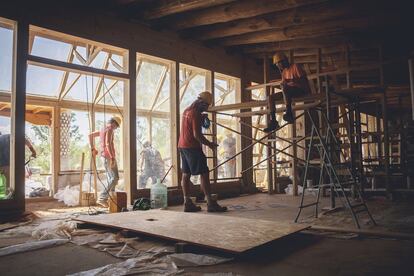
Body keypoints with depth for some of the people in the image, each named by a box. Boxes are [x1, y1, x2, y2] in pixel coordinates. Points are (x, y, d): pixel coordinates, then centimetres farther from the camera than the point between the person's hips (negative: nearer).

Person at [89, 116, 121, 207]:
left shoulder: (102, 130, 19)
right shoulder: (109, 130, -12)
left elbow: (91, 135, 30)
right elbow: (108, 144, -24)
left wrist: (93, 149, 27)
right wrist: (112, 157, -25)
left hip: (104, 157, 10)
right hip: (109, 157, -10)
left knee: (110, 178, 11)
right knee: (115, 178, -10)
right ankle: (102, 198, -14)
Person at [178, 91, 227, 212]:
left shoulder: (187, 111, 15)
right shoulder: (195, 114, -15)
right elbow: (197, 135, -20)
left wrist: (201, 118, 18)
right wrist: (209, 144, -9)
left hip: (182, 146, 10)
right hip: (192, 147, -10)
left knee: (186, 174, 8)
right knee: (204, 173, -8)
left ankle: (187, 203, 11)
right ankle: (210, 203, -8)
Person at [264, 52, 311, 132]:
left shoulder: (295, 67, -3)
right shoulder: (284, 72, 19)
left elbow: (304, 80, -12)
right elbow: (284, 84, 17)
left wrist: (291, 80, -23)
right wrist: (283, 84, -6)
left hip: (301, 90, -8)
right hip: (289, 93, 8)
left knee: (285, 88, -38)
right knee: (270, 98, -8)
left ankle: (289, 113, -40)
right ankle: (273, 121, -15)